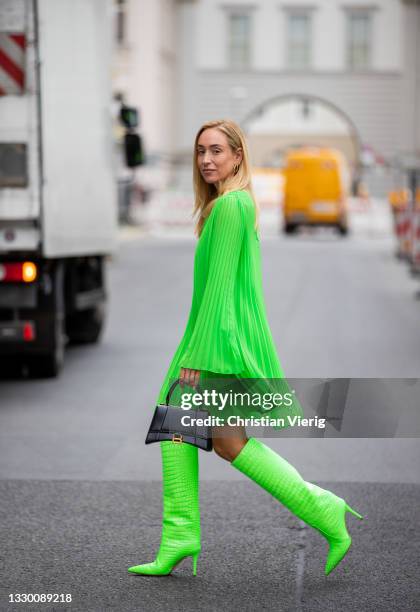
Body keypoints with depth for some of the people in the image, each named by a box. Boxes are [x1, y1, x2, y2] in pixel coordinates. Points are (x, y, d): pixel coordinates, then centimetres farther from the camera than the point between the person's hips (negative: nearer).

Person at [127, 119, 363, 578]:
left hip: (225, 334, -10)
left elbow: (220, 281, -19)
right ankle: (179, 539, 9)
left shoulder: (230, 205, -14)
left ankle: (323, 509, -4)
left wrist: (196, 352, -19)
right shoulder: (239, 203, 16)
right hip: (221, 331, 10)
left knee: (228, 440, -10)